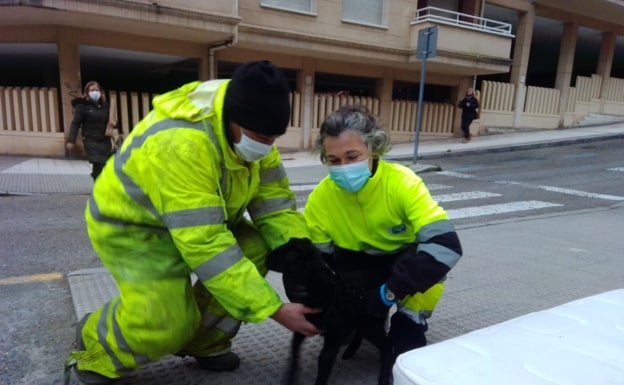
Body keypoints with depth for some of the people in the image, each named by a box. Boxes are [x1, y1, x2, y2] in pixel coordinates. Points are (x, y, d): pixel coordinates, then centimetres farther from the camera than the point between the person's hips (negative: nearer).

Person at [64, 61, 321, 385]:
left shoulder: (249, 128, -14)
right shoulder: (183, 143, -39)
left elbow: (273, 197, -9)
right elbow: (205, 246, -40)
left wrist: (300, 251, -25)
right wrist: (275, 309, -37)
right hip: (130, 224, -7)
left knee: (257, 250, -13)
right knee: (169, 320, -22)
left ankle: (203, 342, 8)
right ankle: (93, 349, 12)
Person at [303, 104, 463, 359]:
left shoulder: (402, 183, -32)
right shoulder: (320, 199, -22)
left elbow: (446, 246, -40)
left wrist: (389, 292, -41)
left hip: (405, 260, -2)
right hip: (359, 263, 2)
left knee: (433, 256, -33)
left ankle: (408, 333, -10)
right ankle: (365, 320, 15)